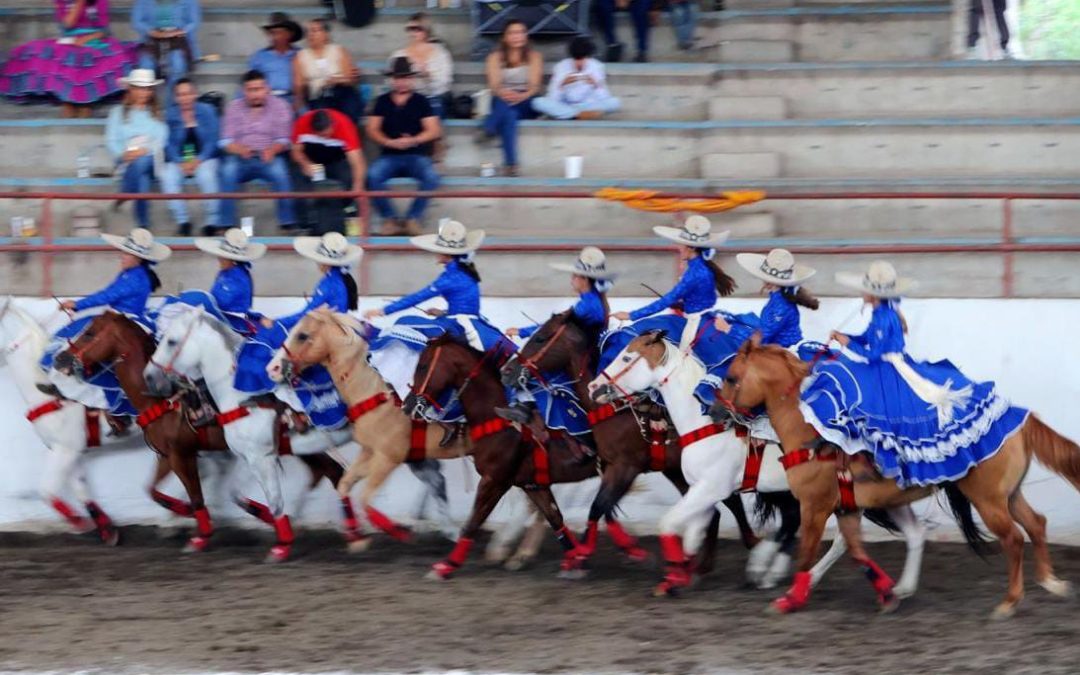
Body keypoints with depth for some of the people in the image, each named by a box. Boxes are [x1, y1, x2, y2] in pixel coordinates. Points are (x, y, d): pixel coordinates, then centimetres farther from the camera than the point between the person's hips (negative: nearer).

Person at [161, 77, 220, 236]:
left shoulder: (207, 111, 5)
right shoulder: (170, 114, 8)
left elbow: (213, 139, -1)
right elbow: (169, 144, 2)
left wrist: (199, 160, -15)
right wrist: (180, 163, -15)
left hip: (204, 159, -1)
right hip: (178, 161, 1)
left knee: (207, 176, -34)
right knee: (168, 177, -30)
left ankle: (213, 221, -26)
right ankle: (182, 221, -23)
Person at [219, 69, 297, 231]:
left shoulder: (279, 106, 7)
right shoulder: (234, 107, 11)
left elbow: (284, 139, 0)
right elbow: (226, 141, 3)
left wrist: (272, 150, -23)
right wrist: (240, 150, -21)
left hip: (268, 157, -1)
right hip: (241, 157, 1)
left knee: (279, 170, -34)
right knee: (228, 171, -32)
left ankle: (288, 223, -28)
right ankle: (227, 224, -29)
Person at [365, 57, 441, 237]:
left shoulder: (421, 102, 8)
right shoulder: (382, 102, 11)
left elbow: (434, 131, 1)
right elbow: (372, 130, 4)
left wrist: (413, 140, -17)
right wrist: (390, 142, -15)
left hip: (417, 155, -1)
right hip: (389, 155, 1)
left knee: (431, 177, -32)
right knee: (372, 176, -31)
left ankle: (413, 218, -17)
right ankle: (389, 218, -17)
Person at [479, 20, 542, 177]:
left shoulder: (534, 57, 8)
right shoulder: (495, 58, 8)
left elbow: (534, 86, -6)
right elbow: (494, 86, -5)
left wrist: (521, 96, -30)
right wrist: (502, 93, -32)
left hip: (526, 105, -1)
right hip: (502, 102, 1)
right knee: (509, 115, -38)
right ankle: (510, 163, -51)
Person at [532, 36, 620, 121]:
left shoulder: (596, 66, -9)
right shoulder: (561, 66, -10)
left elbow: (603, 98, -11)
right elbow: (553, 99, -13)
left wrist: (596, 85, -28)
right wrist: (562, 85, -28)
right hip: (565, 106, 0)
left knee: (614, 102, -27)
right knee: (538, 102, -29)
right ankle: (581, 114, -33)